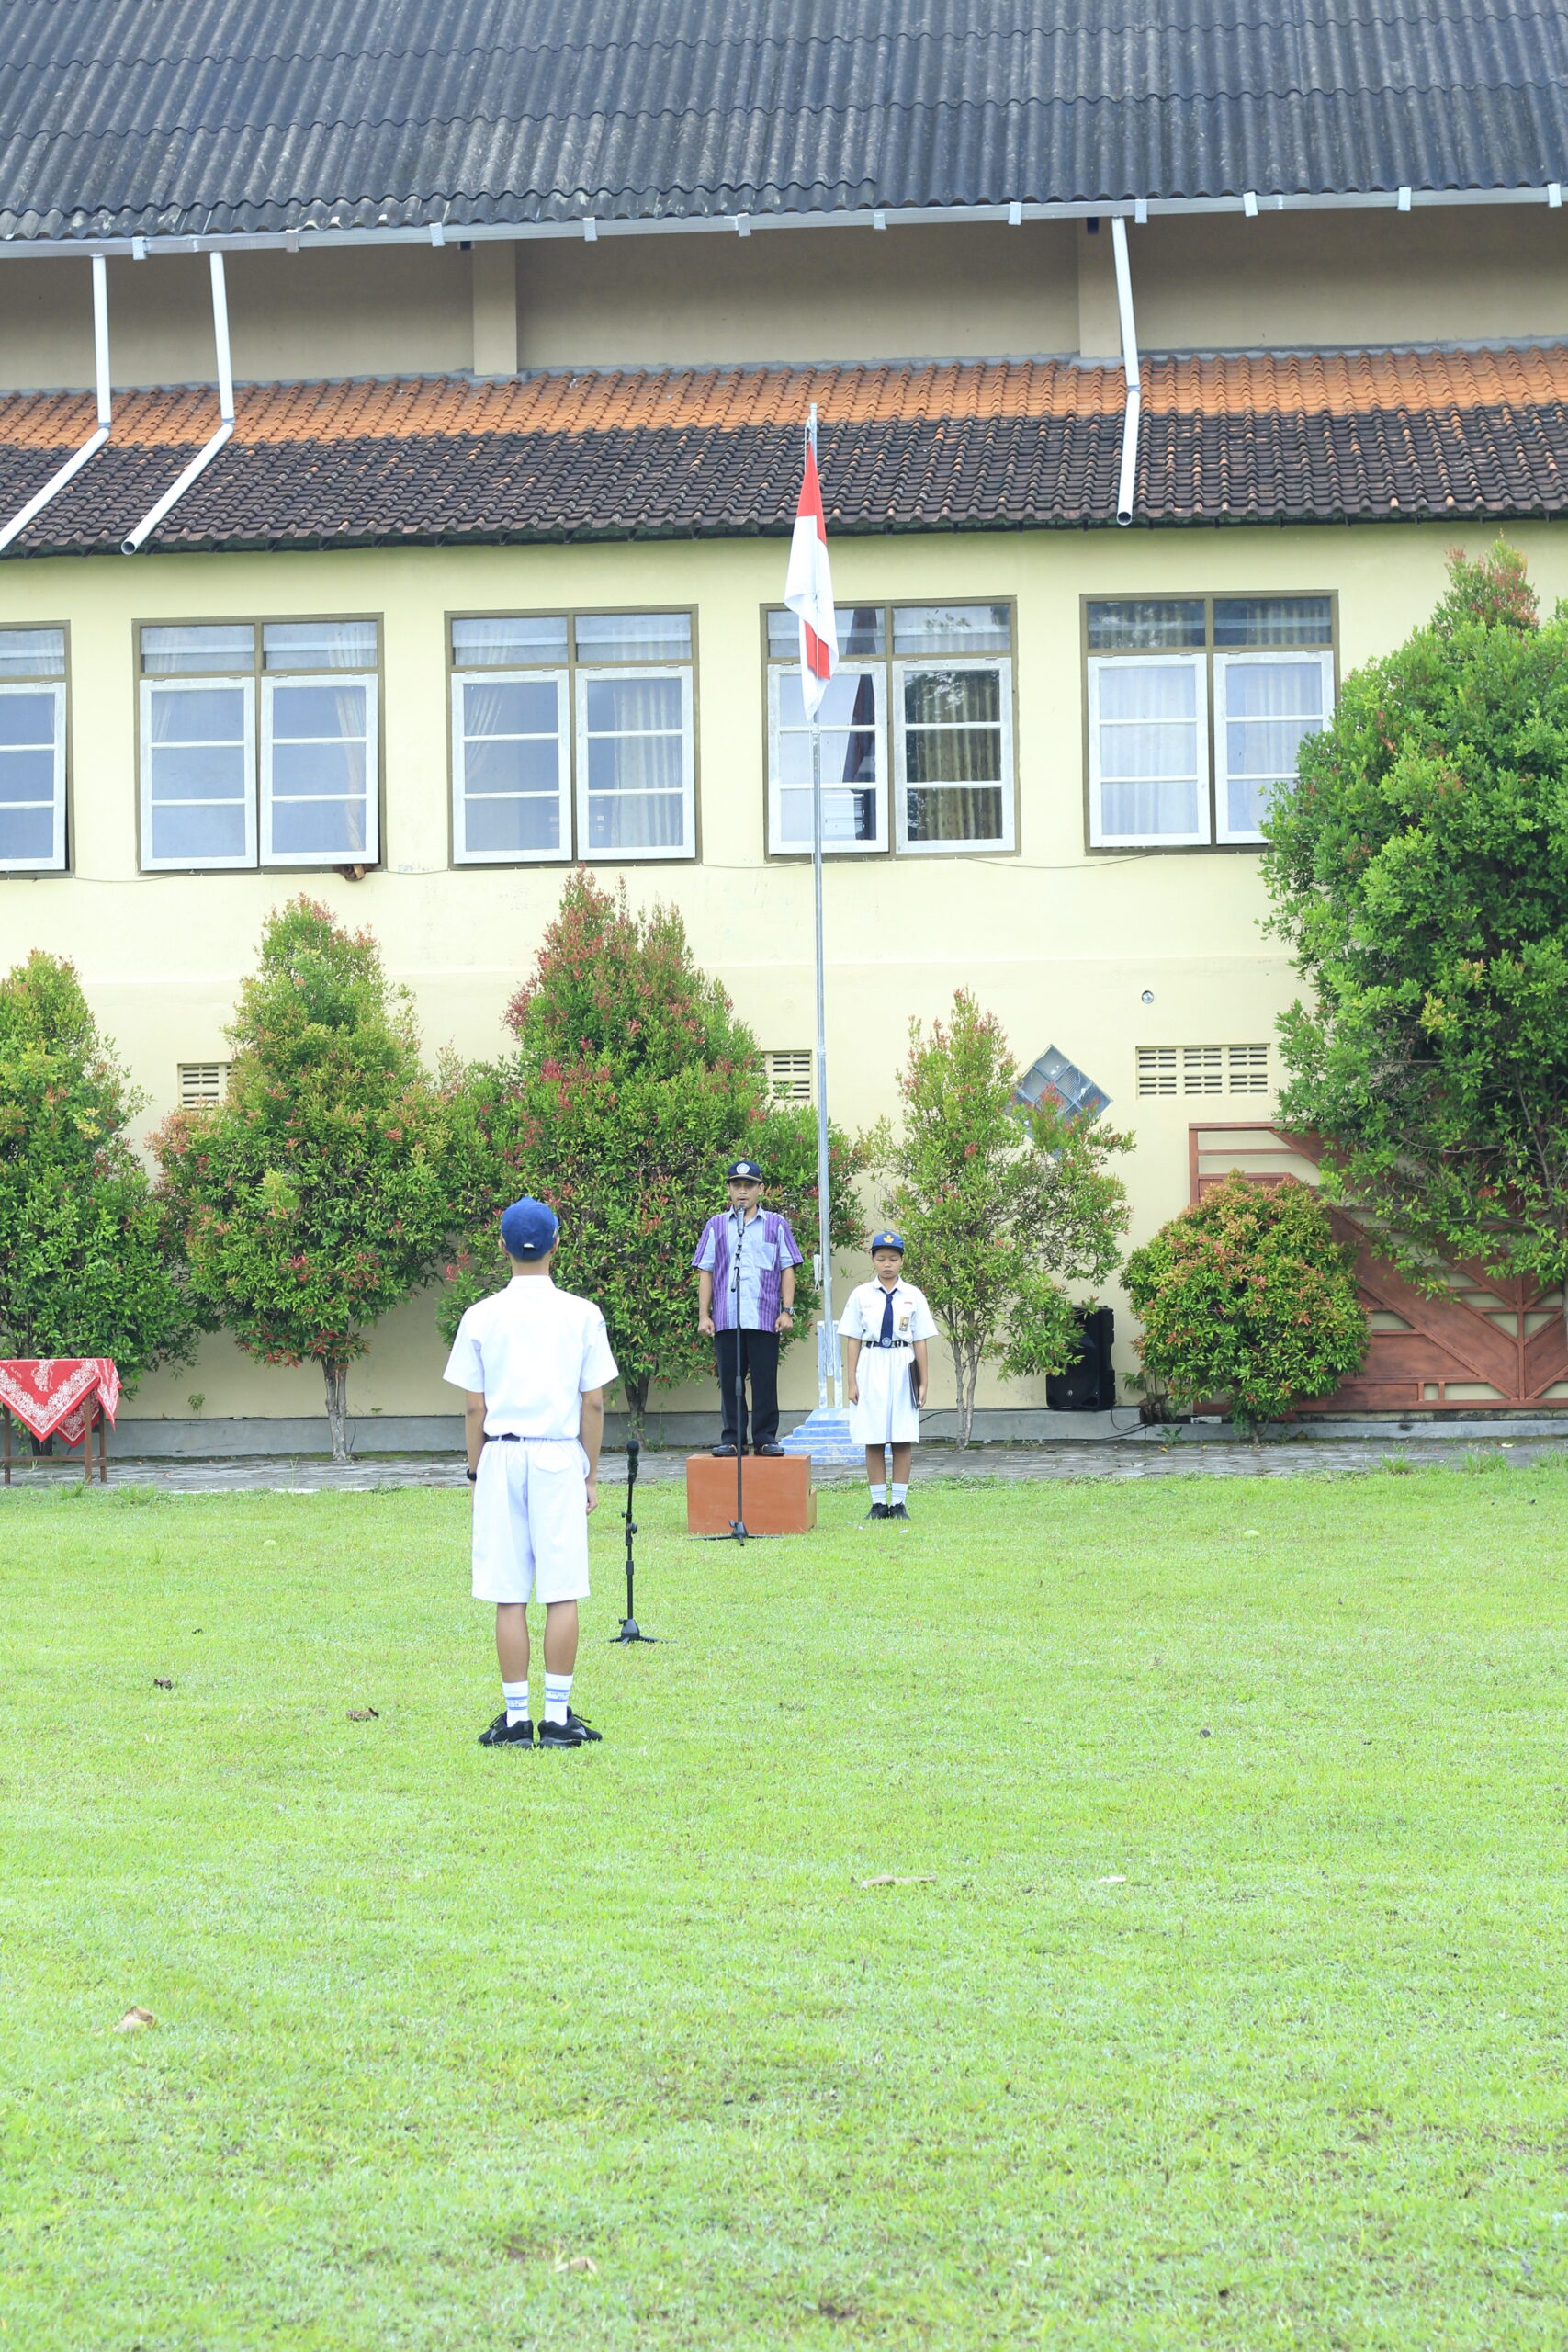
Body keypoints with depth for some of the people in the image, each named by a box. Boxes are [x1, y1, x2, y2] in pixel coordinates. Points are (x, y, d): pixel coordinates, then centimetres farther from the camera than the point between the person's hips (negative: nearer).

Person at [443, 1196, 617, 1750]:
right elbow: (594, 1403, 1)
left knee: (509, 1598, 3)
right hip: (560, 1456, -1)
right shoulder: (582, 1315, 1)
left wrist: (476, 1474, 12)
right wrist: (590, 1475, 9)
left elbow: (474, 1407, 2)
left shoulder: (481, 1317, 1)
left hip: (501, 1457, 1)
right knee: (562, 1594, 1)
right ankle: (557, 1717, 1)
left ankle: (516, 1719, 4)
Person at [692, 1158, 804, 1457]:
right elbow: (705, 1272, 10)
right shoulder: (716, 1226, 12)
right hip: (726, 1318, 1)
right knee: (729, 1381, 3)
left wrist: (787, 1311, -1)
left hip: (765, 1317, -1)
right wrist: (704, 1315, 3)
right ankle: (732, 1439, 8)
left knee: (765, 1381, -1)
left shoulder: (776, 1225, 10)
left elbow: (787, 1270, 8)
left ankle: (766, 1439, 4)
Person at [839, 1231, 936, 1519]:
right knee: (873, 1439, 0)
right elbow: (853, 1341, 4)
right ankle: (878, 1503, 5)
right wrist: (852, 1381, -1)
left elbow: (920, 1341, 6)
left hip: (903, 1368, 0)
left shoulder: (913, 1296, 5)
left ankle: (899, 1502, 5)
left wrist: (923, 1382, 3)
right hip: (871, 1368, 0)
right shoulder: (861, 1295, 4)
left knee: (903, 1439, 0)